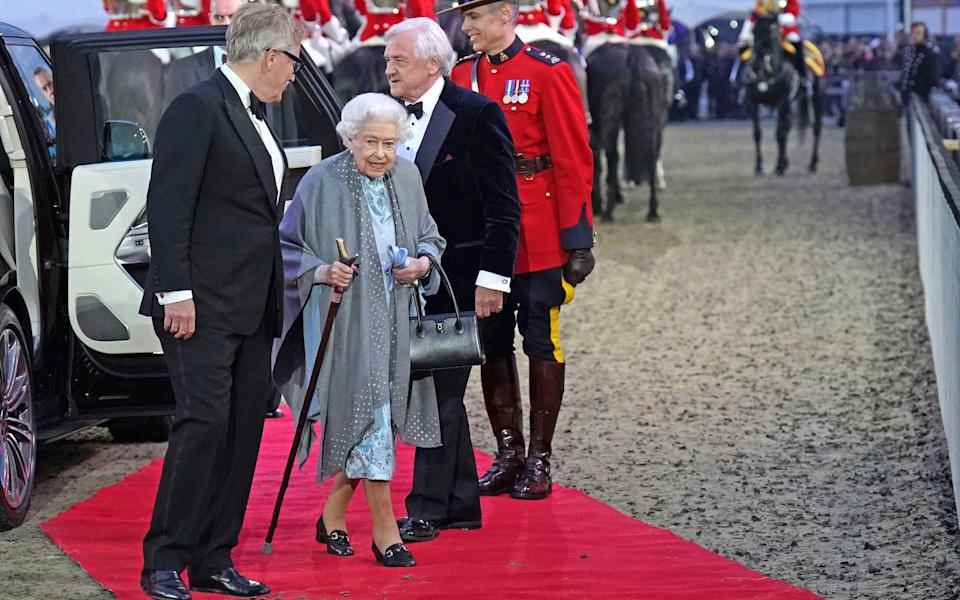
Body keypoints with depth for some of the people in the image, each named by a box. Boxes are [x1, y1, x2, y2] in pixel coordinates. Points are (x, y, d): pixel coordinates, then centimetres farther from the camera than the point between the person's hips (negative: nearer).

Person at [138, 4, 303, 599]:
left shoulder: (254, 116, 18)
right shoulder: (198, 108, -10)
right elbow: (167, 205, -15)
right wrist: (177, 292, -19)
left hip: (252, 308, 9)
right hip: (204, 305, -9)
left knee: (244, 429, 7)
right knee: (205, 421, -13)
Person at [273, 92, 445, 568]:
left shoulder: (406, 177, 4)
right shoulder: (321, 183, -10)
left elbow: (428, 237, 17)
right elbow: (287, 247, -3)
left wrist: (423, 262, -4)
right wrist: (320, 271, -20)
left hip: (394, 320, 5)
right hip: (343, 320, -5)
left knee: (363, 424, 10)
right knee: (369, 419, -8)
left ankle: (333, 516, 27)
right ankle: (384, 530, -2)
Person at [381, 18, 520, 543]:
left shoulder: (477, 115, -10)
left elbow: (502, 208, -12)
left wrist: (492, 277, -16)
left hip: (458, 278, -7)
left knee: (440, 390, -7)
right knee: (440, 392, 12)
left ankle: (426, 509, -3)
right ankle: (461, 505, 21)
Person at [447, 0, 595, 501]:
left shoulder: (548, 74, -8)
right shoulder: (464, 75, 8)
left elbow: (574, 160, -9)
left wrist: (576, 238, -11)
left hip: (538, 238, -5)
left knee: (541, 344, 3)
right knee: (491, 344, 8)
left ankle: (539, 460, 10)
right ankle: (508, 454, 18)